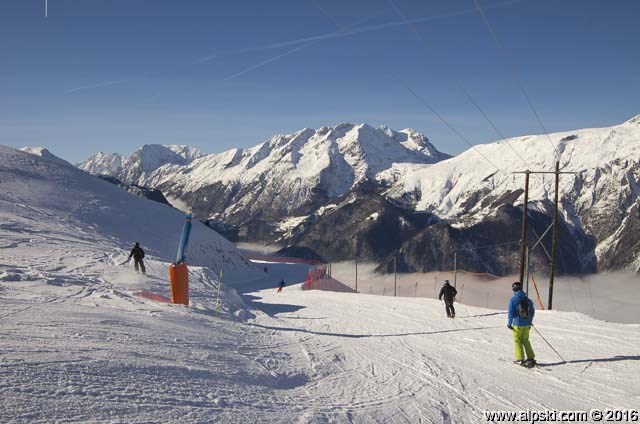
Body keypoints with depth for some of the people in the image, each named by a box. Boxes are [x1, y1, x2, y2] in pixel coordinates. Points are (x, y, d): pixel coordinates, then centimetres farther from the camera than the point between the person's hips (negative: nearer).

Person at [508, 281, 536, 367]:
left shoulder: (513, 300, -11)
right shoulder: (528, 300, 5)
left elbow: (511, 313, -12)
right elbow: (532, 311, 12)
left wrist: (509, 323, -1)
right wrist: (530, 322, 24)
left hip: (517, 324, -5)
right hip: (526, 324, 5)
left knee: (517, 341, 6)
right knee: (525, 341, 17)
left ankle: (520, 359, 5)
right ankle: (531, 358, 16)